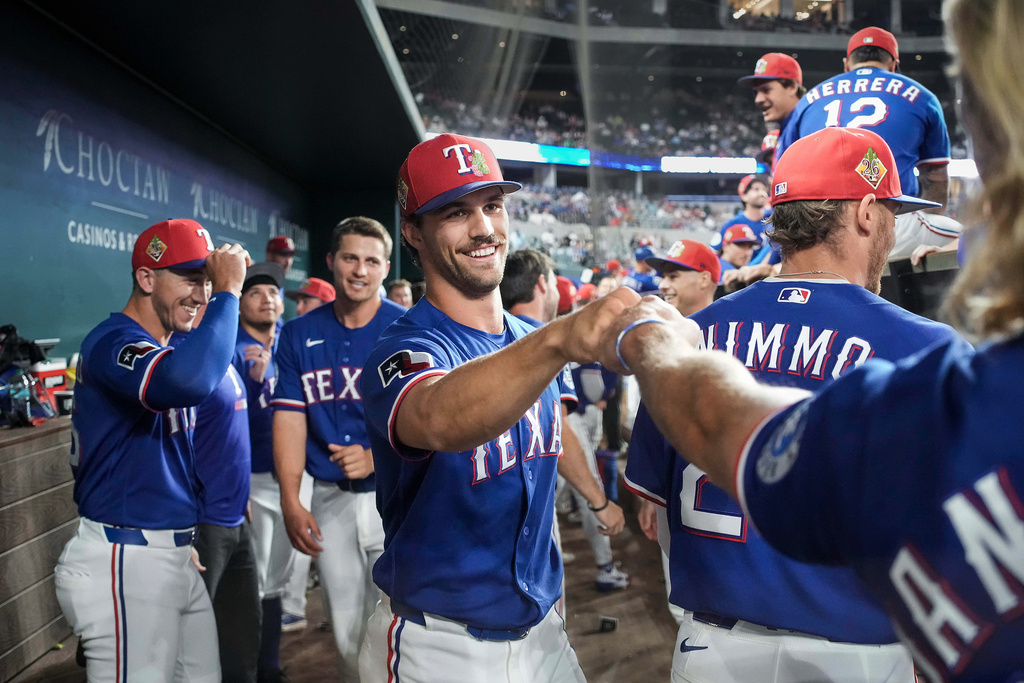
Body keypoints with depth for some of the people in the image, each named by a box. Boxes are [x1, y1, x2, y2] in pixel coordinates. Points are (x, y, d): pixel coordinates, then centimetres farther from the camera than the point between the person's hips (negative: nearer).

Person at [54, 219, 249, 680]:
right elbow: (187, 381, -39)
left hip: (173, 557, 9)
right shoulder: (113, 342, -17)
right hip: (123, 564, -9)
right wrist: (228, 292, -29)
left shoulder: (167, 350, 14)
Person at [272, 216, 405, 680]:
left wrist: (377, 458, -23)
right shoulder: (299, 335, 6)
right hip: (330, 498, 3)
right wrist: (291, 503, -4)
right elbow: (290, 418, 3)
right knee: (346, 631, 14)